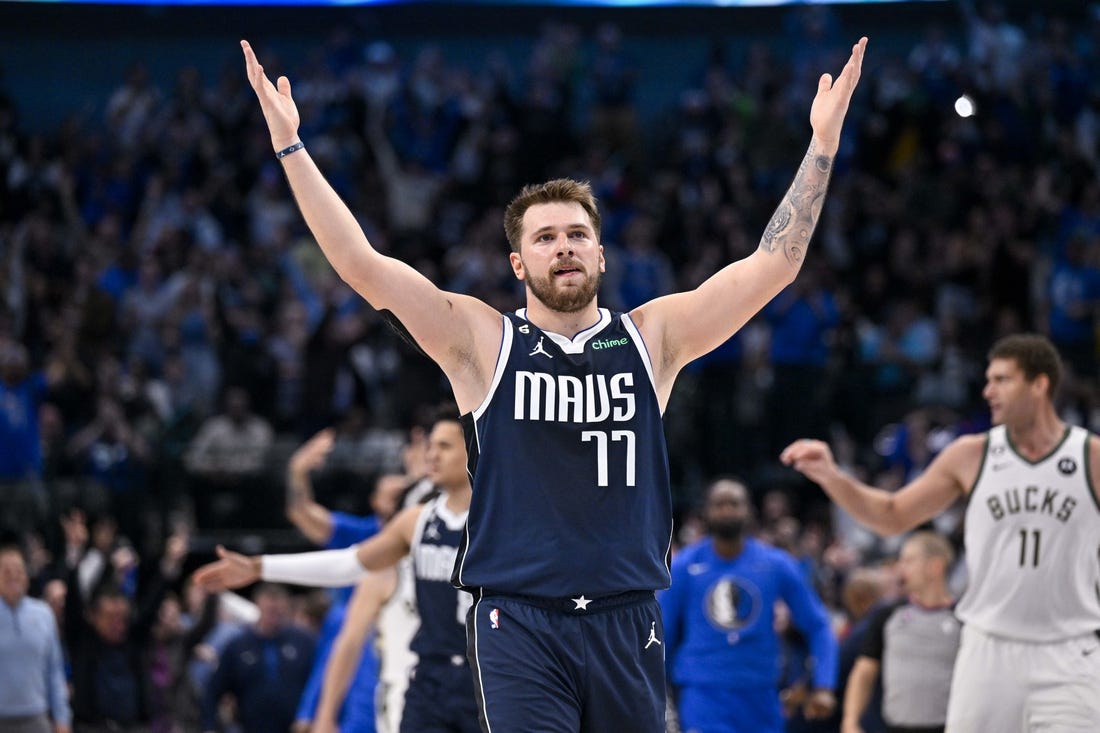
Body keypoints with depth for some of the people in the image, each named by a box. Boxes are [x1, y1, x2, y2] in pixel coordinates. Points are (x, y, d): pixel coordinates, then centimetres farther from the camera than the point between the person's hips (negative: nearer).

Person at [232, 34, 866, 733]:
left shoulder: (652, 337, 8)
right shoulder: (483, 341, 3)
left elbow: (774, 264, 5)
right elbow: (362, 264, -4)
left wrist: (823, 142, 0)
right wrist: (290, 144, -9)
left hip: (628, 622, 3)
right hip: (519, 623, -2)